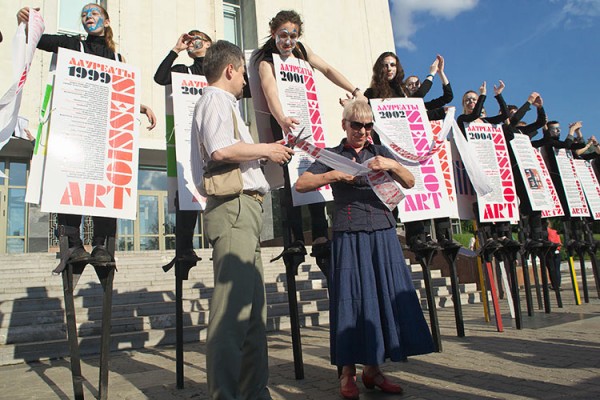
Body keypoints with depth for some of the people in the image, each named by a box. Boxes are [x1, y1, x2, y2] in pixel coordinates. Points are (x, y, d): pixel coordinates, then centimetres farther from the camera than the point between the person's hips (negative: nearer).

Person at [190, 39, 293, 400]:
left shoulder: (223, 103, 29)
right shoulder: (216, 100, -1)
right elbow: (221, 150, -20)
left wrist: (265, 154, 27)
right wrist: (265, 149, -7)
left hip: (243, 210, 10)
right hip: (234, 207, -10)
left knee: (254, 309, 9)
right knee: (233, 308, -13)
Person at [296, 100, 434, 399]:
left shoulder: (380, 152, 15)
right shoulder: (333, 155, 7)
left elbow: (410, 183, 7)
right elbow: (300, 185, -3)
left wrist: (392, 165, -11)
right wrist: (334, 176, -14)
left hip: (383, 234, 3)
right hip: (349, 236, -3)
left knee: (385, 296, 3)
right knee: (351, 298, -3)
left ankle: (373, 368, 17)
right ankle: (347, 372, 9)